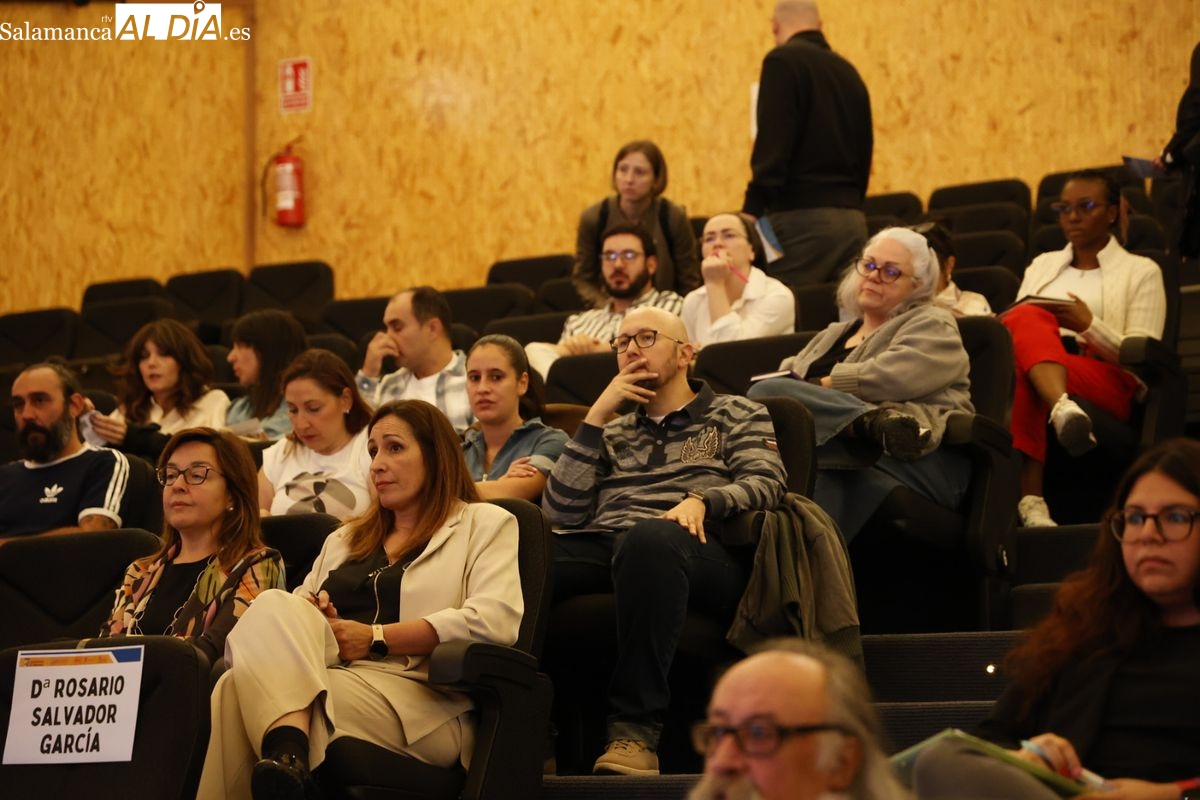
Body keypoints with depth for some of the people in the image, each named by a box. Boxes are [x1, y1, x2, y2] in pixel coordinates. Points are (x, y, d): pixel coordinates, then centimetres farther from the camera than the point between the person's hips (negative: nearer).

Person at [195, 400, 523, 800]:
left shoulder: (485, 524, 14)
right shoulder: (344, 538, 35)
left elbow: (497, 619, -4)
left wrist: (376, 639, -9)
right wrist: (301, 613, -3)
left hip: (414, 697, -6)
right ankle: (287, 755, -50)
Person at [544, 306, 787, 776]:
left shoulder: (735, 415, 25)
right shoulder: (613, 433, 34)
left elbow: (765, 484, 5)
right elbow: (562, 513, 17)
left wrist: (702, 499, -15)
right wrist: (597, 416, 15)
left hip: (696, 551, -3)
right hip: (600, 544, 3)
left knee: (650, 539, -43)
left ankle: (635, 729, -45)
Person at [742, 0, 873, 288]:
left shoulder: (783, 61, -4)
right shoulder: (848, 71, 16)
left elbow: (772, 143, -14)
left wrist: (752, 209, -16)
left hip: (802, 216, -7)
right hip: (853, 219, 7)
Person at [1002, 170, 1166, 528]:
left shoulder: (1141, 272, 16)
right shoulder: (1042, 265, 31)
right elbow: (1018, 319, 20)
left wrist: (1090, 326, -15)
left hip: (1110, 386, -3)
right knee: (1027, 319, -36)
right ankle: (1062, 410, -65)